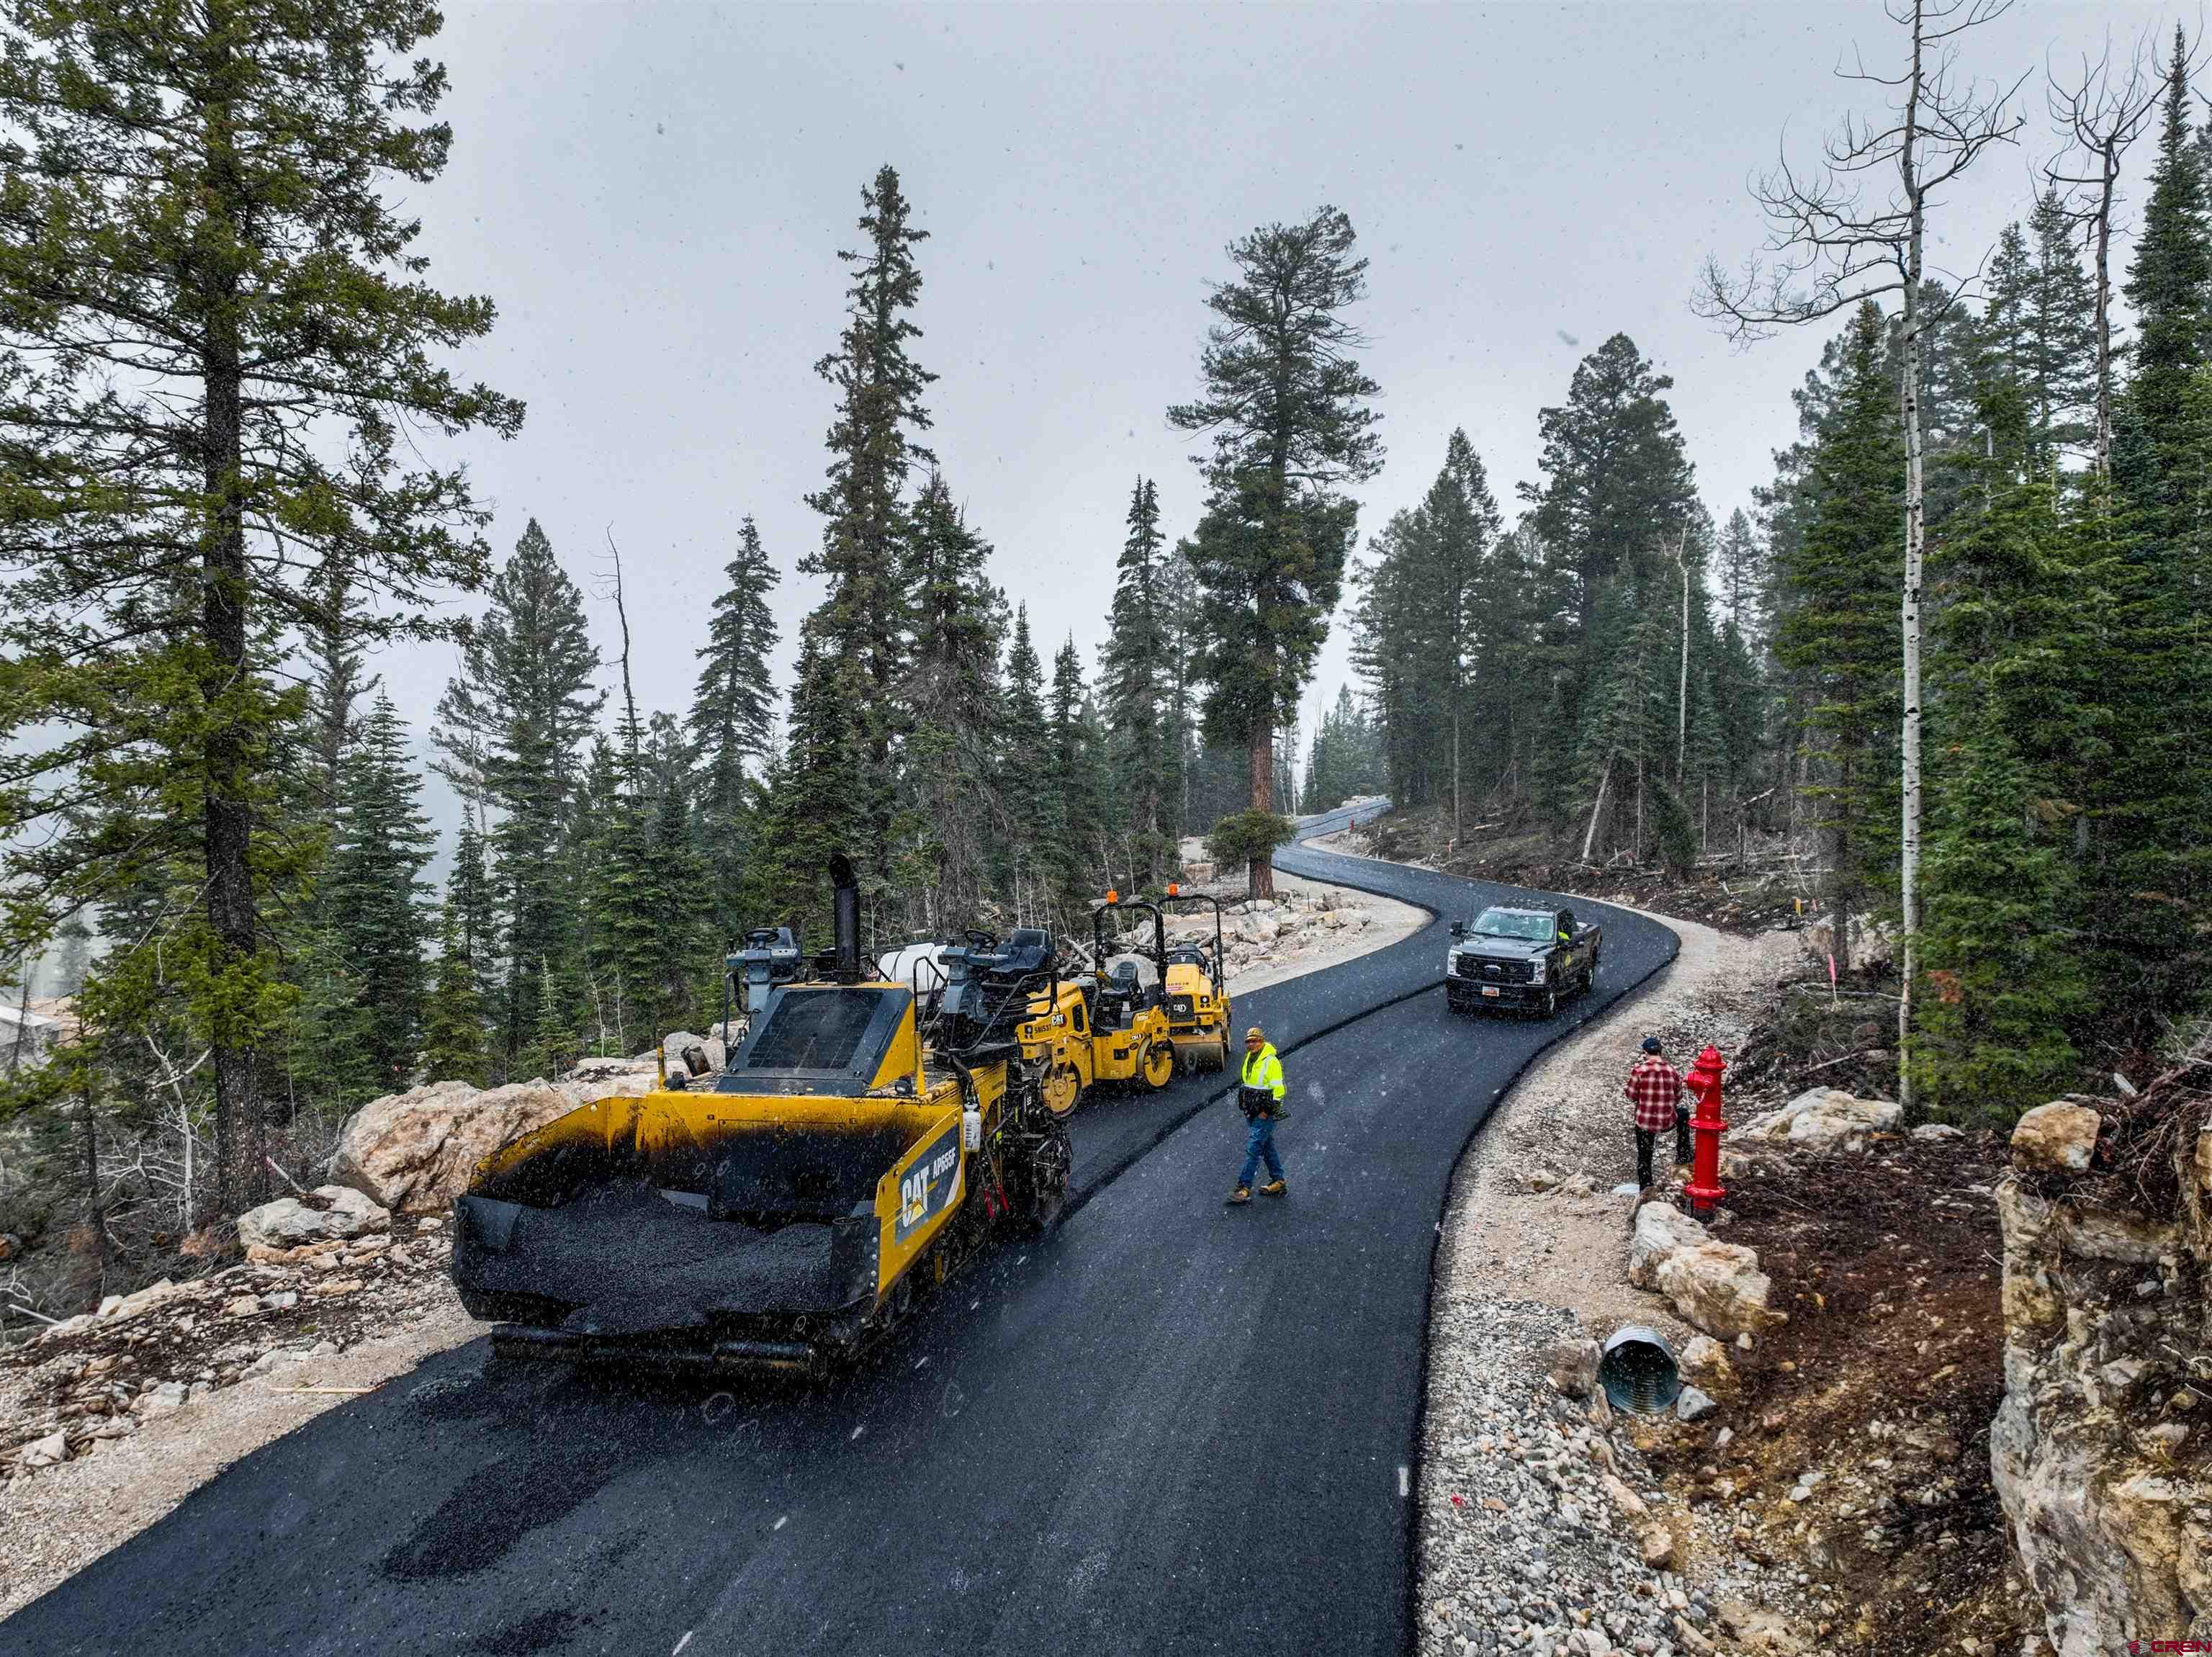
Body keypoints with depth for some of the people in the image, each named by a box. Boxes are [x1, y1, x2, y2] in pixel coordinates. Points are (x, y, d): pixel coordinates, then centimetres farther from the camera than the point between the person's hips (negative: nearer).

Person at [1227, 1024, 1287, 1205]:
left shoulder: (1271, 1062, -17)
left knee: (1253, 1149, -10)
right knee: (1268, 1148, 15)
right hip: (1253, 1113, 9)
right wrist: (1244, 1105, 19)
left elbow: (1278, 1090, -19)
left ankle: (1244, 1188, -10)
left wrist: (1267, 1111, -19)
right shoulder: (1249, 1058, 10)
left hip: (1266, 1115, -9)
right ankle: (1278, 1183, 25)